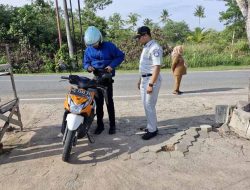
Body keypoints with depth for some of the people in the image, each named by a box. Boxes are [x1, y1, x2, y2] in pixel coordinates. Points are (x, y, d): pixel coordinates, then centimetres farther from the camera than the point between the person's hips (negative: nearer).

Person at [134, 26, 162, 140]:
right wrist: (140, 80, 21)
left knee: (149, 106, -5)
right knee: (146, 105, 15)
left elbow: (157, 67, -23)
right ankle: (152, 126, 29)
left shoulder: (154, 48, -16)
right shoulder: (145, 47, 15)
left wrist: (151, 84, -26)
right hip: (144, 79, 10)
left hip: (152, 80, -10)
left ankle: (152, 130, 9)